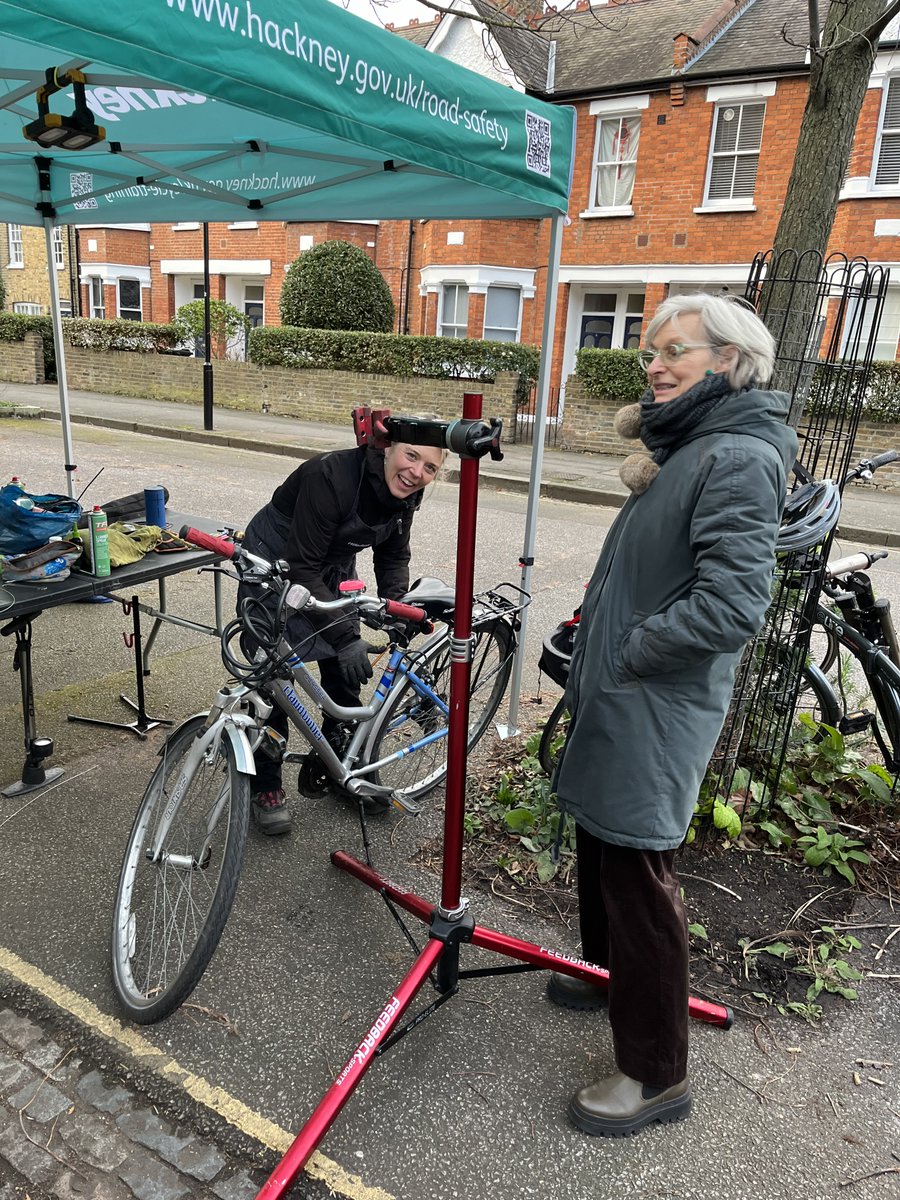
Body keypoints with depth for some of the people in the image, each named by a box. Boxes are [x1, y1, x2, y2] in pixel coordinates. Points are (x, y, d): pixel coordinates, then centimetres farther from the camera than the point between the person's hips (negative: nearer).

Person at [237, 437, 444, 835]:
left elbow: (393, 556, 1)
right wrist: (345, 634, -37)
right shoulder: (332, 477, -35)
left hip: (333, 568, 6)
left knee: (347, 671, 6)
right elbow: (302, 568, -33)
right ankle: (265, 786, 9)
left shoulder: (405, 494, -14)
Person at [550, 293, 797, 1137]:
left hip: (654, 715, -10)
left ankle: (656, 1075, 19)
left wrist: (626, 654, -17)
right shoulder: (687, 448, 14)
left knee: (637, 878, 0)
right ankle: (608, 971, 47)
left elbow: (731, 605, -26)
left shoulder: (739, 459, -18)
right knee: (598, 849, 23)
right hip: (615, 699, 10)